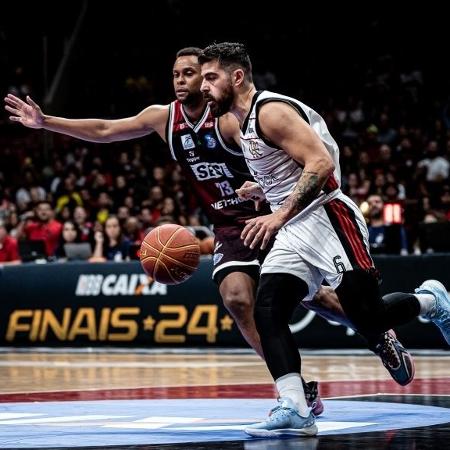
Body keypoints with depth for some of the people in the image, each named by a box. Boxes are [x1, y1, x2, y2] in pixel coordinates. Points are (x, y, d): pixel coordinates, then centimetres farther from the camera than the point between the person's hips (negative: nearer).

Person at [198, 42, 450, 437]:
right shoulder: (246, 123, 17)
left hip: (326, 217, -9)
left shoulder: (271, 110, -13)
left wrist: (280, 215, -28)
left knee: (368, 318, -8)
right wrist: (260, 190, 19)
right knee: (267, 313, -10)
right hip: (295, 231, 9)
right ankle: (296, 411, -18)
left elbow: (321, 163, -23)